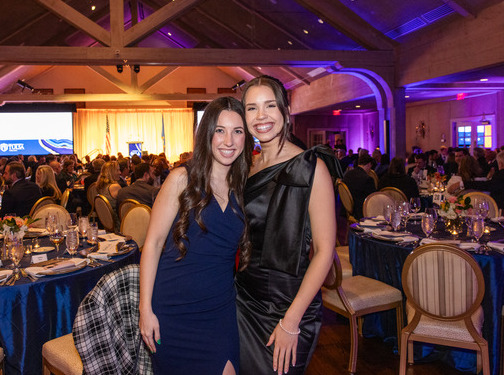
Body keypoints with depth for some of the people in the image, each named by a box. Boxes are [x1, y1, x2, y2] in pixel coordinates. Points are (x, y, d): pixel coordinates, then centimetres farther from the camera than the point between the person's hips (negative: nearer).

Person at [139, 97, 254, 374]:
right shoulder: (183, 179, -7)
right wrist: (146, 309, -11)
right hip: (174, 309, -3)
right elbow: (153, 242, -7)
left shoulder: (243, 188, 6)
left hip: (220, 310, 3)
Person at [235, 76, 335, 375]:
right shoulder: (248, 166, 5)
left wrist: (291, 320, -17)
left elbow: (324, 250, -15)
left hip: (288, 303, -5)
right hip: (245, 299, 5)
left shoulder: (310, 168, -12)